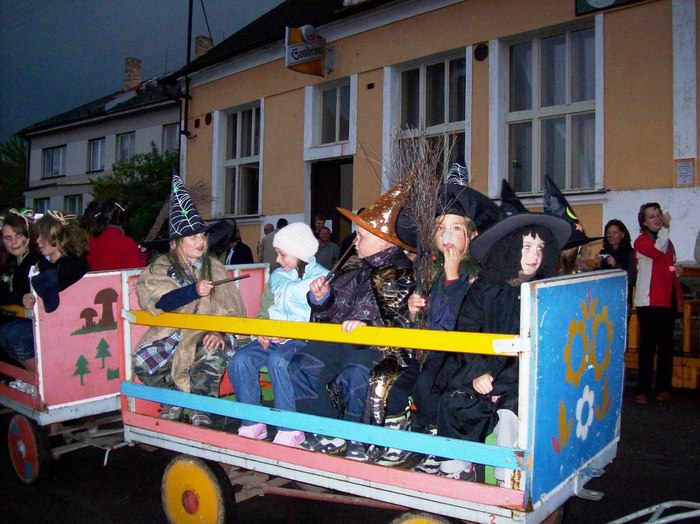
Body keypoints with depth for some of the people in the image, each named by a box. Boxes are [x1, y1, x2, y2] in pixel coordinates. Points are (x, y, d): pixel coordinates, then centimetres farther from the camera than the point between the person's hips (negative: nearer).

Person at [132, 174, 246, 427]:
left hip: (205, 336, 0)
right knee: (142, 362, -23)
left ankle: (200, 411, -12)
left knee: (213, 355, -33)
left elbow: (230, 308, 0)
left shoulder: (215, 267, 8)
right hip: (171, 334, 1)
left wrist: (219, 332, -19)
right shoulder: (161, 268, 3)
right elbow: (160, 301, -17)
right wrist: (194, 291, -31)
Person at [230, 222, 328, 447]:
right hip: (273, 338, 6)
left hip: (304, 340, -6)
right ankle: (252, 424, -6)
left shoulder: (321, 277, -3)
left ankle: (290, 429, -22)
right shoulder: (277, 276, 17)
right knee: (240, 359, -18)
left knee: (278, 360, -35)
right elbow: (265, 311, 20)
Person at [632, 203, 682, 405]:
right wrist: (665, 228, -24)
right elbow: (657, 252, -25)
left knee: (666, 343, 8)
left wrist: (677, 281, 10)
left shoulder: (667, 240, 18)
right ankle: (643, 390, -4)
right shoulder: (641, 240, -3)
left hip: (668, 299, 6)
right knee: (648, 344, -7)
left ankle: (663, 388, 15)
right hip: (648, 301, -6)